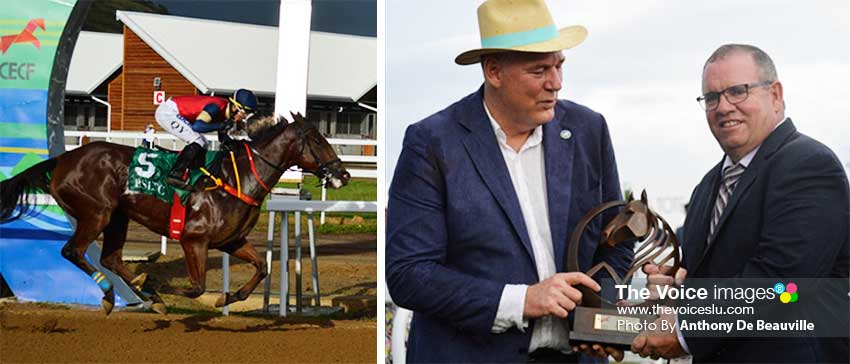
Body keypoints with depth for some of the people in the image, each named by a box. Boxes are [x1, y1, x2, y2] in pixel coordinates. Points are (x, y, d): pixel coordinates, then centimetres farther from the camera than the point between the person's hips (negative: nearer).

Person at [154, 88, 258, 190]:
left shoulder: (225, 111, 2)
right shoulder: (217, 106, -25)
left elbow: (223, 135, 14)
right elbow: (197, 126, -36)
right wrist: (221, 125, -32)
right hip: (167, 112, -10)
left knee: (203, 144, 12)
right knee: (197, 142, -18)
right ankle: (174, 175, -21)